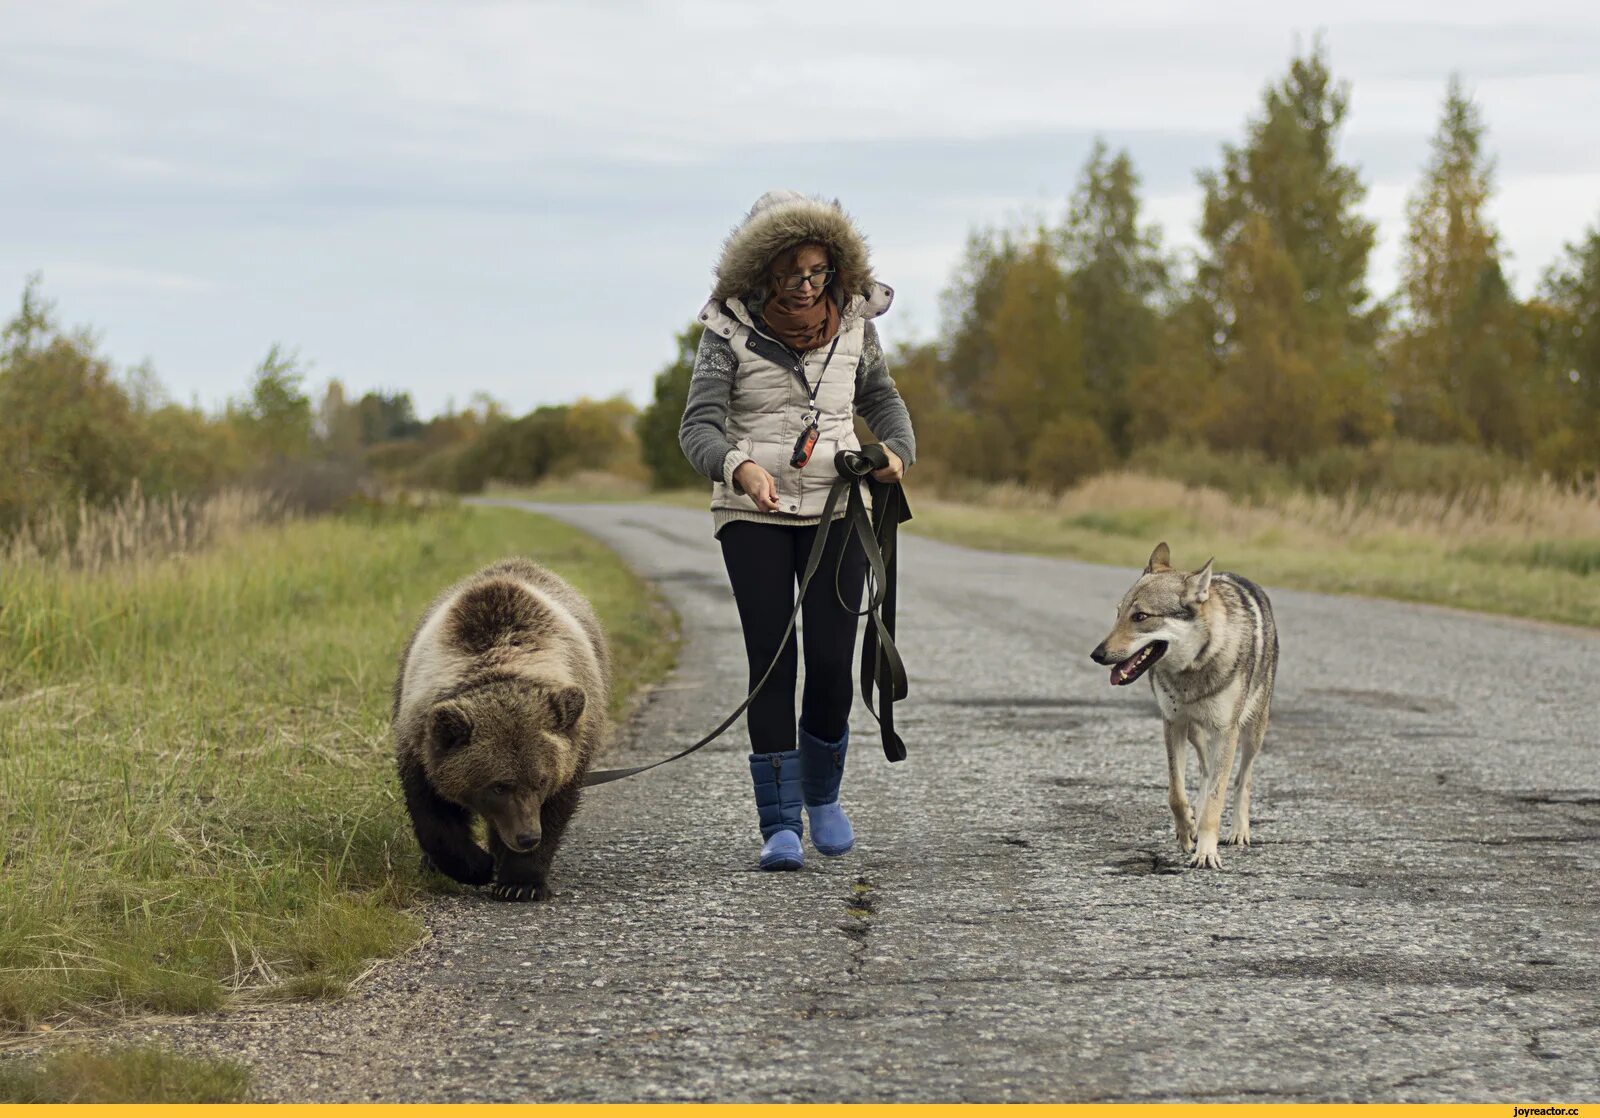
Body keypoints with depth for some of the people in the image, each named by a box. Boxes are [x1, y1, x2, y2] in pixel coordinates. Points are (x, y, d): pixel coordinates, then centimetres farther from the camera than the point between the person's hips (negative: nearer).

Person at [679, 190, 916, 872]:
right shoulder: (730, 330, -7)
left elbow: (882, 400, 17)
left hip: (837, 509, 2)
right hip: (754, 514, -2)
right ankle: (780, 826, -1)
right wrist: (740, 468, -34)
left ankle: (821, 794, 22)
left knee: (832, 663, -4)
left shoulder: (853, 322, 1)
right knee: (772, 661, -8)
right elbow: (698, 429, -14)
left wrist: (897, 452, -4)